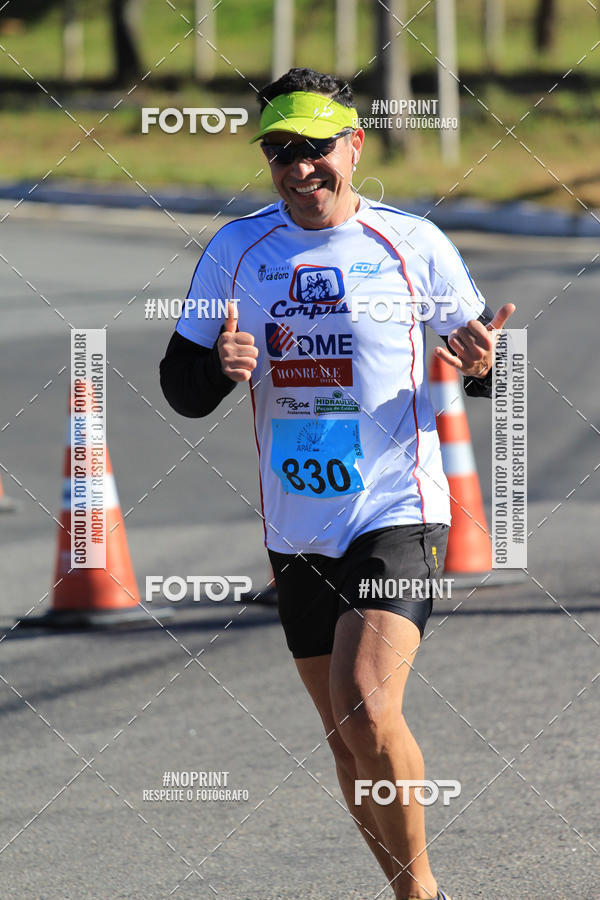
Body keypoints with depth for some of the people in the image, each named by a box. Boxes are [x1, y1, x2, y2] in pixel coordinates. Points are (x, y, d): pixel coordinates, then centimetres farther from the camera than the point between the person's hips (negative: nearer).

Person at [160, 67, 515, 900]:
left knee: (366, 708, -22)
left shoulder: (413, 244, -3)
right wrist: (221, 365, -15)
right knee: (346, 737, 11)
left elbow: (481, 361, 6)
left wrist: (482, 363, -18)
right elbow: (181, 389, 8)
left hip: (398, 515, -4)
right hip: (295, 533, 4)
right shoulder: (234, 251, 5)